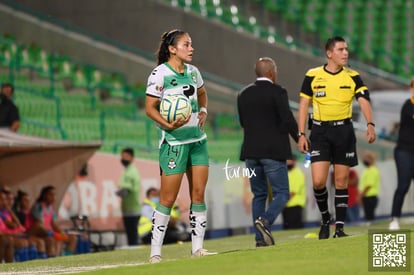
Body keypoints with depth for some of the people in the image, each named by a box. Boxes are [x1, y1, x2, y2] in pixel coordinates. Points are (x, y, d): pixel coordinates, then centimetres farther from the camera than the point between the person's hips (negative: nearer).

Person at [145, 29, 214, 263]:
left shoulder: (193, 71, 7)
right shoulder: (159, 74, -11)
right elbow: (150, 108, -11)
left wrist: (203, 111, 9)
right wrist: (169, 125, -24)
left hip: (198, 139, 6)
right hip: (174, 141, -6)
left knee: (199, 194, 3)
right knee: (168, 198, -5)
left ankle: (197, 247, 9)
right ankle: (155, 251, 3)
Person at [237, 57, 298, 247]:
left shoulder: (243, 94, 9)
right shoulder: (277, 92, -8)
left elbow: (243, 123, 13)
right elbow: (288, 120, -12)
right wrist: (299, 139, 1)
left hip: (251, 152, 5)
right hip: (273, 151, -5)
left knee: (259, 194, 11)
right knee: (281, 193, 1)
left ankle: (260, 238, 5)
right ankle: (265, 221, -24)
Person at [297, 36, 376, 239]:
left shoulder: (352, 77, 2)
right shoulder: (312, 76, 1)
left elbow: (364, 101, -10)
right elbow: (304, 105, 7)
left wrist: (370, 125, -28)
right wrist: (301, 135, 0)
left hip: (344, 130, 1)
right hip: (320, 131, -1)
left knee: (341, 182, 2)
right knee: (318, 182, -10)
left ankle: (339, 228, 9)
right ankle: (325, 220, 15)